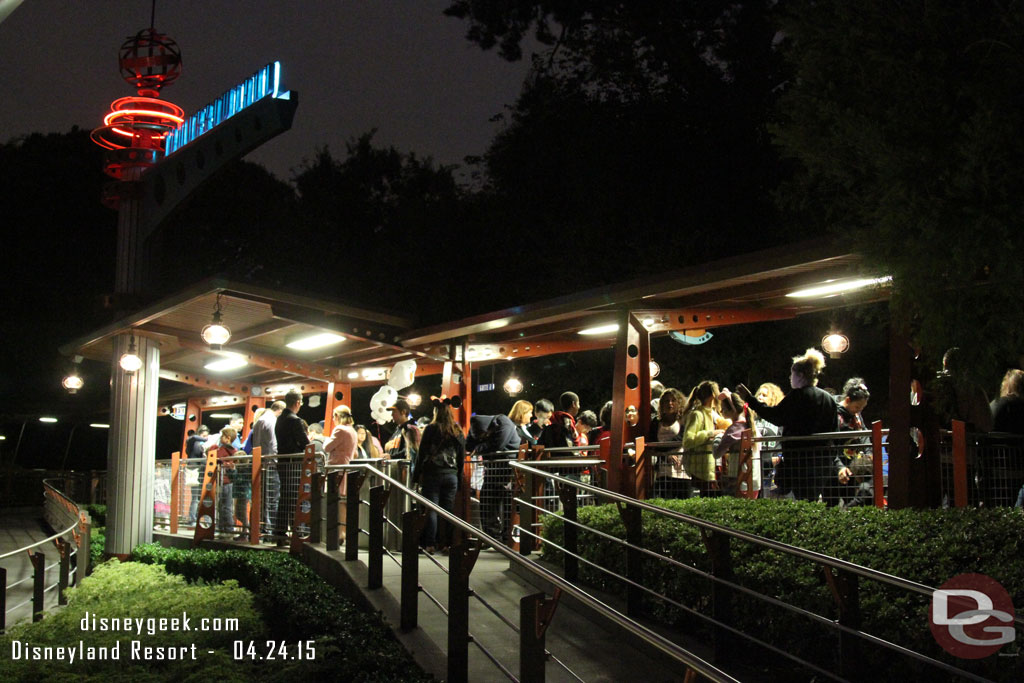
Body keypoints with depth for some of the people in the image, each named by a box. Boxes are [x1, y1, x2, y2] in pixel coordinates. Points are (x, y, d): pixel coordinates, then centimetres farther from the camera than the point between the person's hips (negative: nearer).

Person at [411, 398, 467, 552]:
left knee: (431, 510, -1)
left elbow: (421, 453, -4)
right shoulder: (458, 431, 7)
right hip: (451, 475, 3)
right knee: (448, 510, 6)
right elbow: (462, 456, 10)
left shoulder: (431, 429, -5)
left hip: (432, 474, -3)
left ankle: (430, 544, -3)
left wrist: (417, 475, 1)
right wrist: (458, 473, 15)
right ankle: (446, 543, 6)